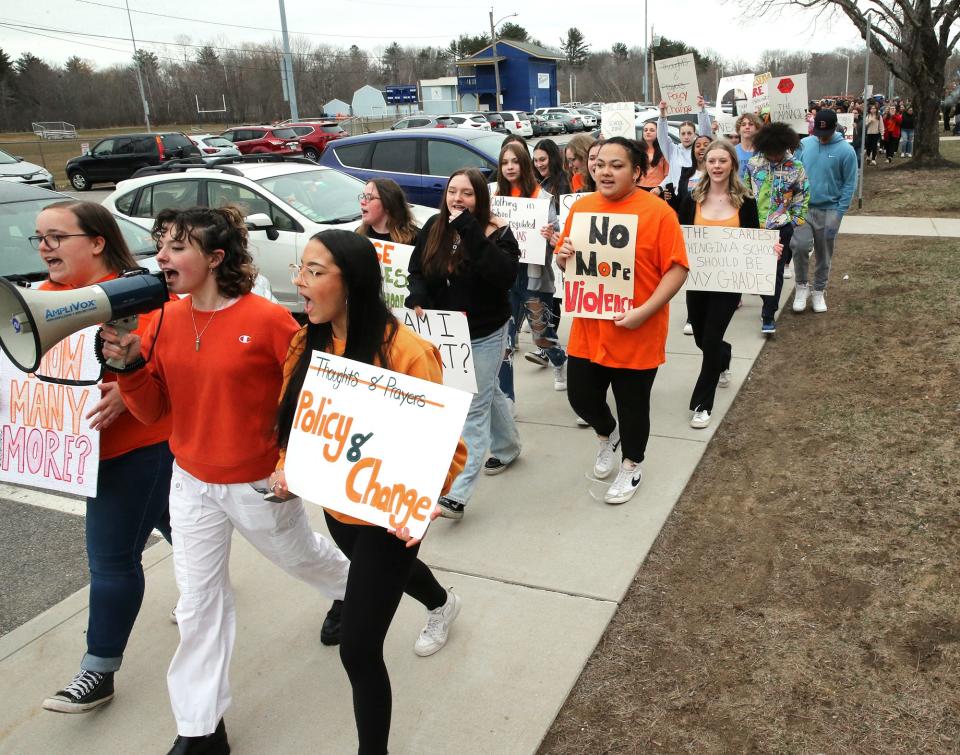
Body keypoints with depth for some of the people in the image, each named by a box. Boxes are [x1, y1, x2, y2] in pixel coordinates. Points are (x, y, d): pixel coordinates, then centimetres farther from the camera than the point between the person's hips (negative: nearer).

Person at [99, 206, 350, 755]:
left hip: (258, 483, -5)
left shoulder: (268, 319, -20)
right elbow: (153, 409, 1)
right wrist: (130, 364, -16)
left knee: (302, 555, 22)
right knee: (199, 600, 11)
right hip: (191, 482, 5)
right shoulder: (166, 321, -2)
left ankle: (355, 589, 58)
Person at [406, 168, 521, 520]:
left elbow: (506, 275, -32)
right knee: (488, 392, 24)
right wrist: (417, 299, -16)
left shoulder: (496, 231, -14)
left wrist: (471, 232, -33)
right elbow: (417, 270, 6)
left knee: (473, 407, -4)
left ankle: (458, 494, -2)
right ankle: (508, 447, 49)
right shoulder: (433, 227, -1)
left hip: (484, 334, -5)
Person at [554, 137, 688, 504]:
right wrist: (563, 257, -9)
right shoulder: (581, 207, 5)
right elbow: (566, 260, 15)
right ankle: (607, 434, 47)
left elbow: (677, 269, -13)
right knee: (580, 396, 14)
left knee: (632, 404, 10)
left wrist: (644, 311, -23)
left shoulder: (657, 212, -12)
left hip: (636, 334, -4)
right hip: (588, 329, 5)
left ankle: (632, 466, 35)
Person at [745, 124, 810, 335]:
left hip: (781, 227, -2)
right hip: (755, 226, 2)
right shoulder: (753, 164, -1)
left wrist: (797, 223, 0)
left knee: (776, 271, -3)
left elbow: (802, 199, 4)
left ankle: (768, 316, 1)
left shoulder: (796, 169, -4)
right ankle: (769, 302, 34)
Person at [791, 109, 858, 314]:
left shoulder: (845, 151, -7)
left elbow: (849, 184, -4)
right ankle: (802, 286, 4)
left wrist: (839, 213, -10)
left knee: (823, 255, 8)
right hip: (803, 207, 1)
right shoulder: (804, 144, -1)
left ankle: (819, 291, 27)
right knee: (800, 245, -18)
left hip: (829, 210, 0)